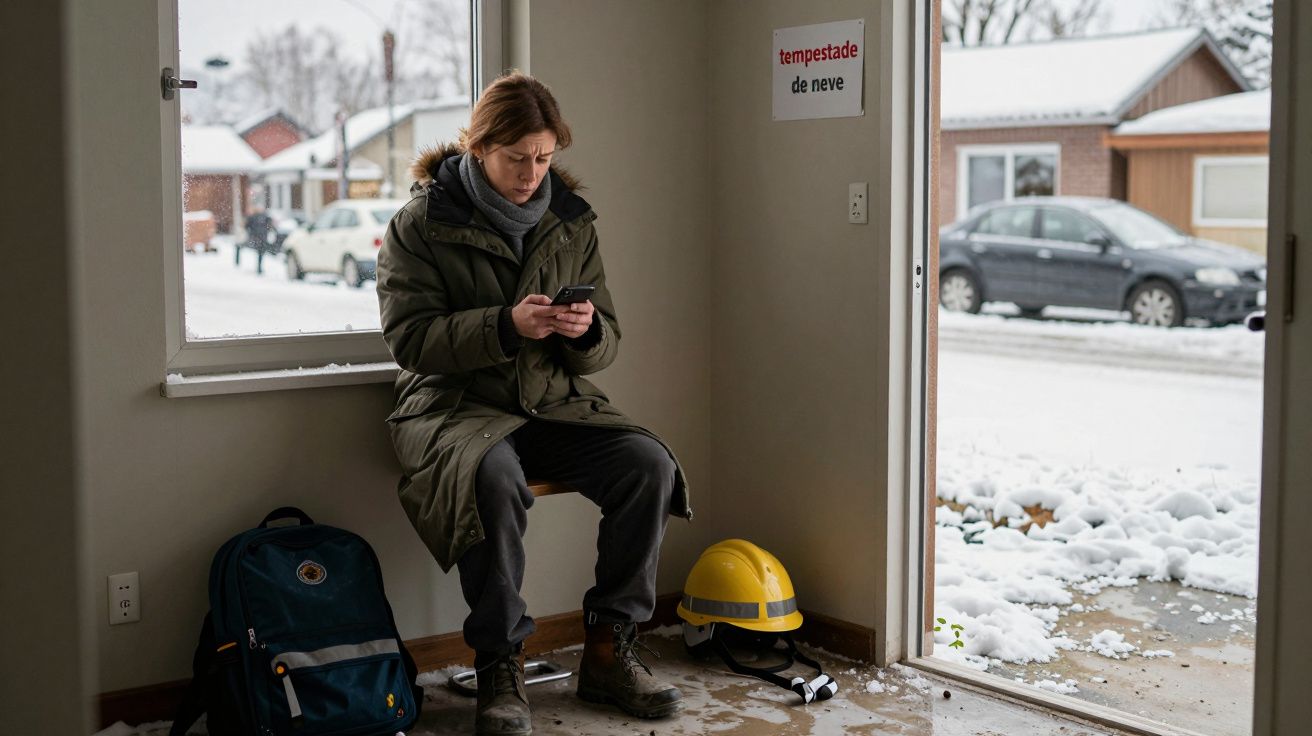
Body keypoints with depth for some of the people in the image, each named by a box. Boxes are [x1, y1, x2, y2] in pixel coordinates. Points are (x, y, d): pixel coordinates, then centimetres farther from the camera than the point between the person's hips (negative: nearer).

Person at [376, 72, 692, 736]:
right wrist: (507, 326, -23)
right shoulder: (420, 224, -2)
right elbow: (409, 338, -10)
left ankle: (608, 651, -9)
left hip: (554, 406, 4)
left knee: (649, 463, -22)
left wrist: (585, 331, -14)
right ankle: (498, 667, -22)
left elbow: (604, 349, 12)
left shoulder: (570, 222, 10)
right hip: (455, 406, -4)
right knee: (493, 476, -38)